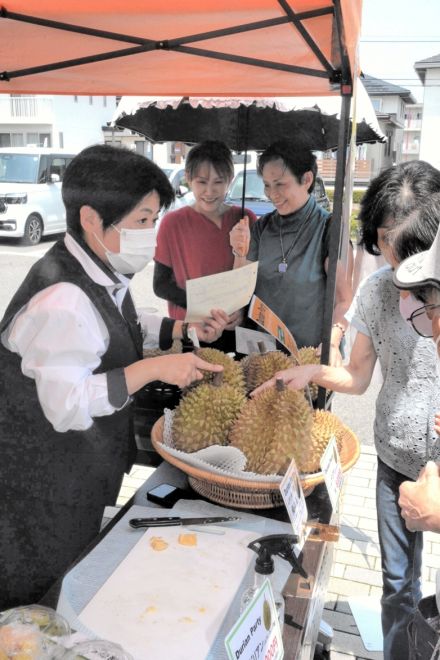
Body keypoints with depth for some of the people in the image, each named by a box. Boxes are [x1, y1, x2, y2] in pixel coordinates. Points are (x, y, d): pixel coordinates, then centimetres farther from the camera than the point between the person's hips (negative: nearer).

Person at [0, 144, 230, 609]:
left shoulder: (104, 274, 0)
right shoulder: (62, 299, -31)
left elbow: (116, 333, 15)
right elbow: (67, 405, -32)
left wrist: (180, 330, 1)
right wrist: (154, 369, -31)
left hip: (85, 465, 9)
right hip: (44, 480, -9)